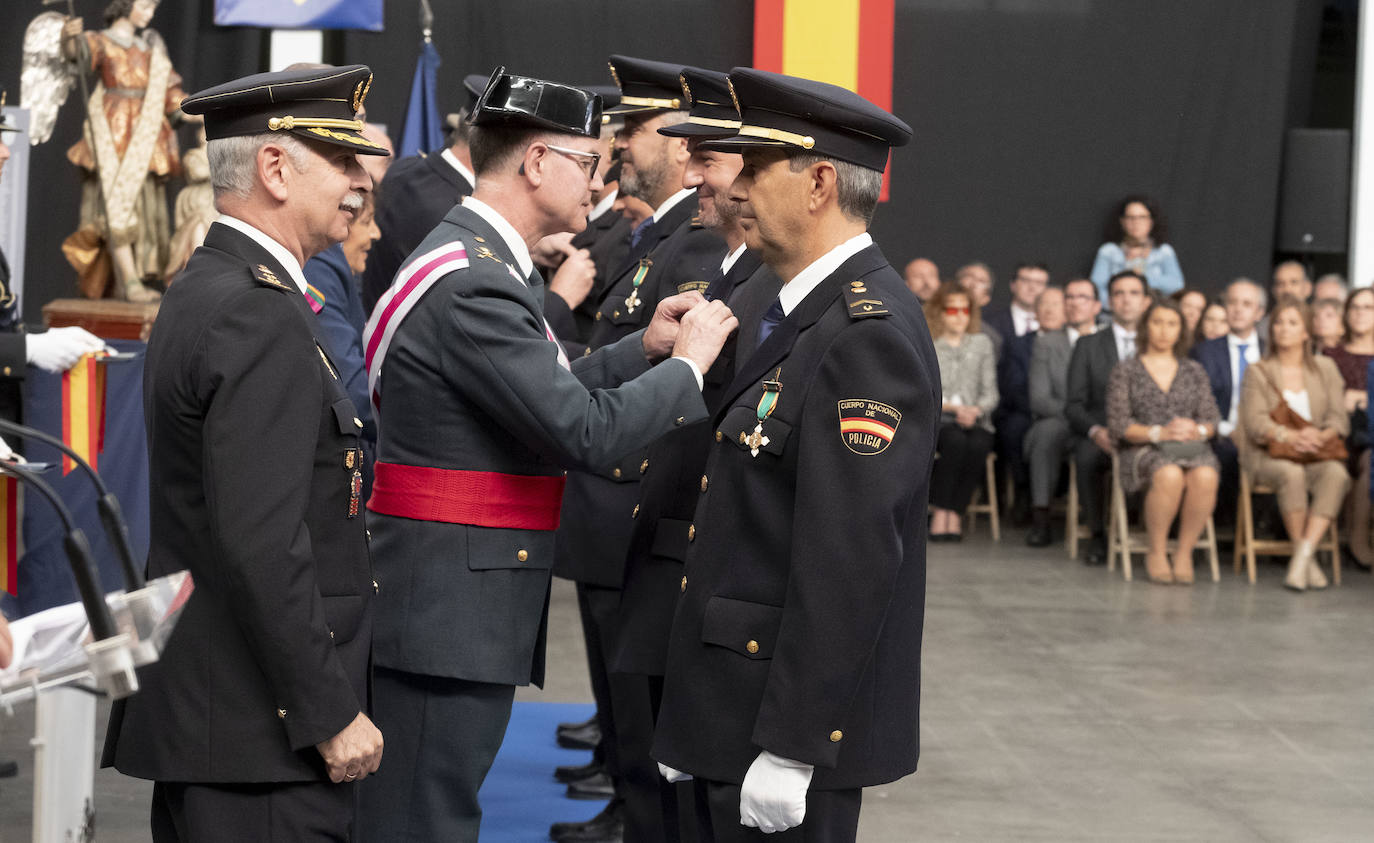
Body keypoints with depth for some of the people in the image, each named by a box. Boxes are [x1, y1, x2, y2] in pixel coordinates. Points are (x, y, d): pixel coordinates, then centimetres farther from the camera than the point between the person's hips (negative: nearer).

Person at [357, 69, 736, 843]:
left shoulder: (482, 262, 14)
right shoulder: (472, 283, -20)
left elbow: (544, 399, 21)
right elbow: (586, 434, -23)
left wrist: (642, 350, 11)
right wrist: (687, 364, -9)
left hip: (456, 604, 11)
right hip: (447, 605, -11)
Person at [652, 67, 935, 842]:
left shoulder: (869, 334, -18)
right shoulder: (806, 313, 12)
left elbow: (851, 559, -24)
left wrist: (790, 747, -24)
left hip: (792, 719, -9)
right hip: (734, 714, 9)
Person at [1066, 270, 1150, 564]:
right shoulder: (1089, 346, 15)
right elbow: (1073, 404, 7)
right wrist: (1095, 430, -14)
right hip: (1101, 435, 0)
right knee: (1086, 456, -36)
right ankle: (1098, 535, -19)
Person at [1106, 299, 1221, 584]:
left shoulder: (1194, 372, 19)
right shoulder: (1125, 371, 10)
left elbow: (1211, 419, 13)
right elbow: (1117, 424, 0)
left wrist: (1198, 430, -11)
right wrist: (1159, 433, -14)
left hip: (1191, 447, 3)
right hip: (1143, 450, -3)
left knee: (1205, 477, -35)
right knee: (1169, 476, -39)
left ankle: (1184, 552, -20)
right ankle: (1157, 552, -20)